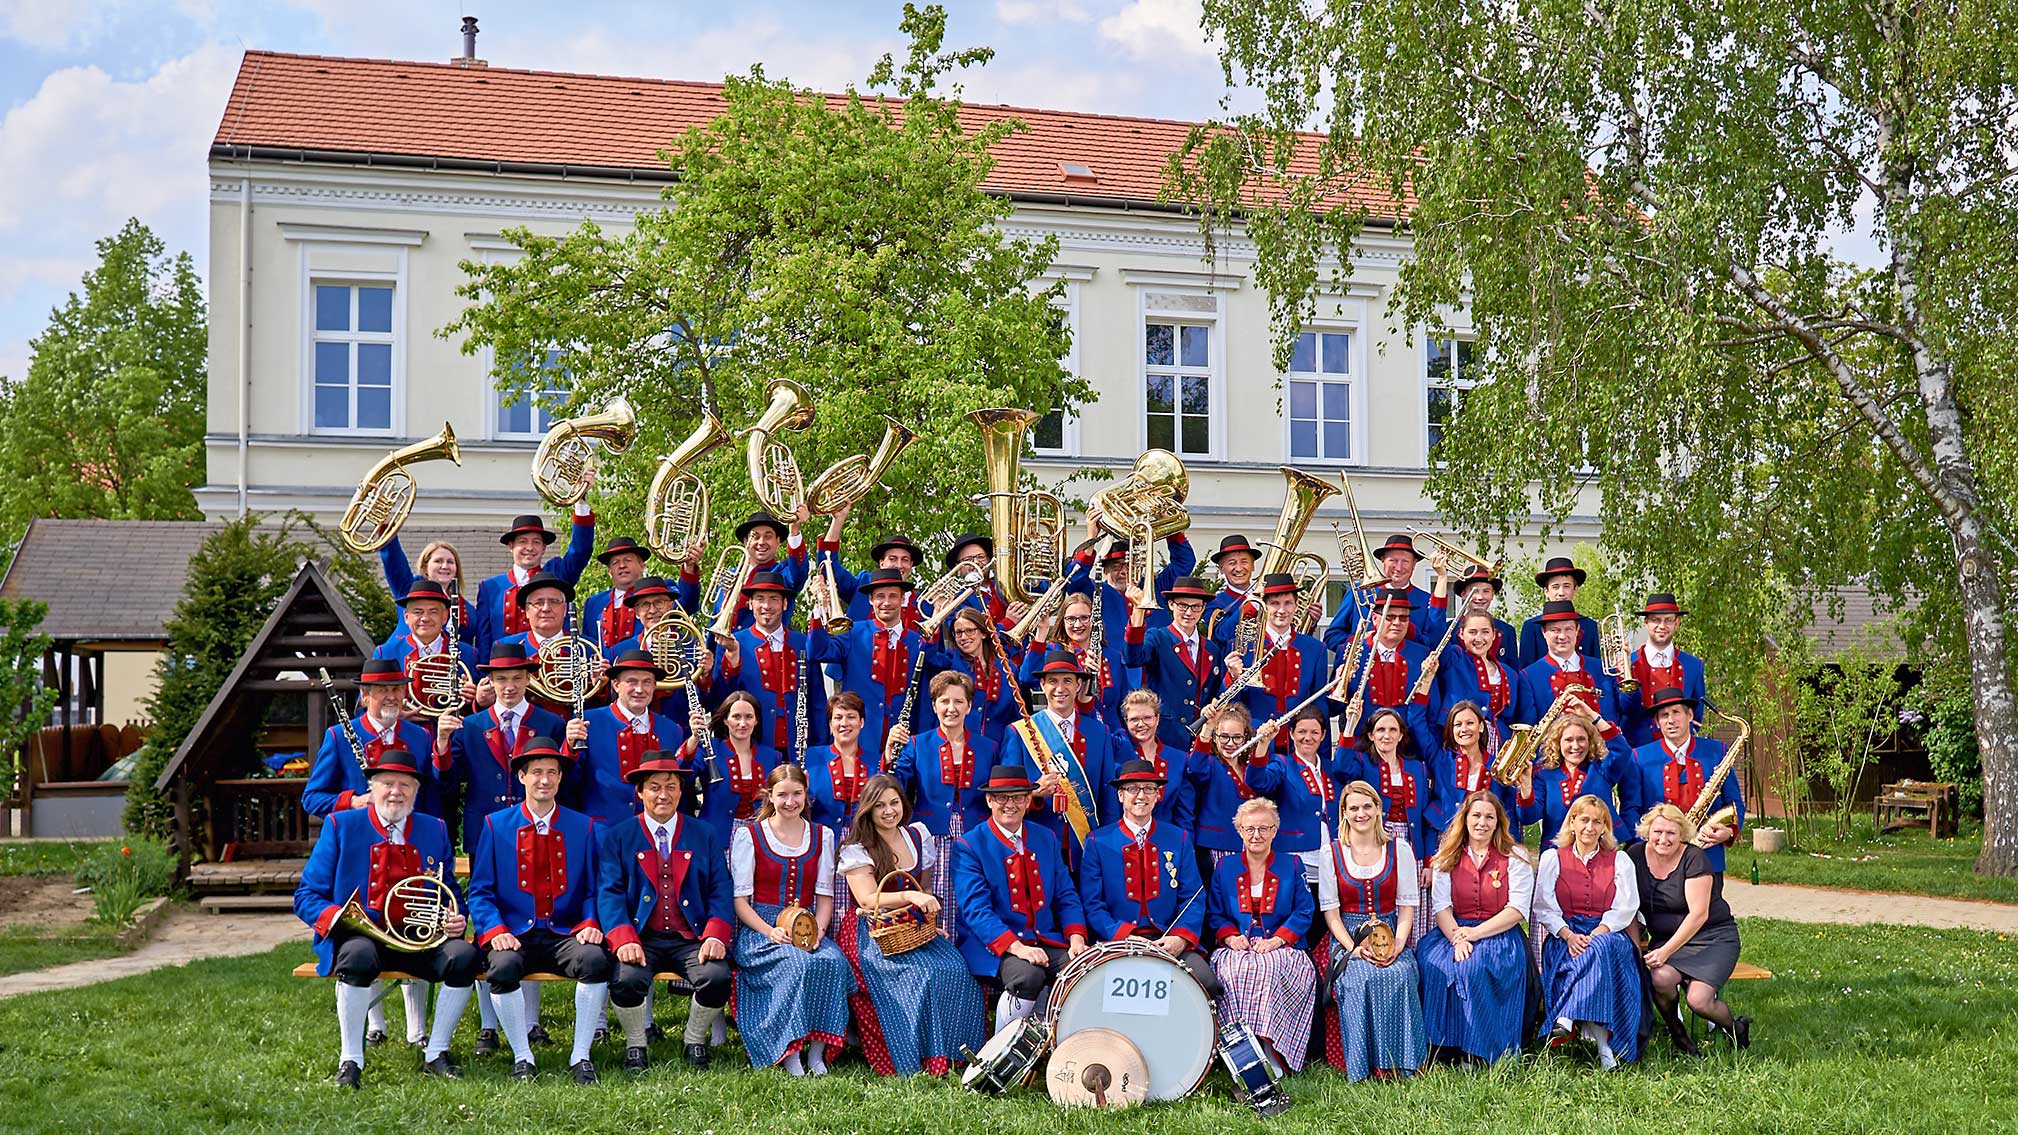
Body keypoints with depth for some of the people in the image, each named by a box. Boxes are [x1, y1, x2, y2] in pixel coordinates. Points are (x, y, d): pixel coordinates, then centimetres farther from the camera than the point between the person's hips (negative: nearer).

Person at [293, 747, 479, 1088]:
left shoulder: (435, 830, 14)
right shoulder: (340, 826, 5)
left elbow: (451, 893, 21)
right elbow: (306, 896, 2)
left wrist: (457, 919, -3)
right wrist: (339, 918, -18)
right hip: (361, 934, -3)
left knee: (464, 955, -26)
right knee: (359, 955, -37)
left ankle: (435, 1055, -9)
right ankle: (350, 1061, -22)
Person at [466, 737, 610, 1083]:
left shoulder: (583, 827, 12)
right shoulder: (496, 825, 9)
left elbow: (593, 890, 12)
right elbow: (481, 891, 6)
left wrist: (590, 924, -9)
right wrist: (495, 931, -12)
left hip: (565, 934, 1)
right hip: (514, 935, -1)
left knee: (595, 959, -31)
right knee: (503, 967, -34)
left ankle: (581, 1056, -17)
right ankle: (522, 1058, -15)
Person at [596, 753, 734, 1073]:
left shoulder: (704, 834, 14)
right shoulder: (617, 836, 10)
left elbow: (721, 891, 7)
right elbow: (609, 893, 0)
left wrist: (715, 936, -11)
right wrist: (624, 939, -18)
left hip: (691, 939, 1)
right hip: (642, 939, -1)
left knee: (718, 976, -28)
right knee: (626, 979, -32)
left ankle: (694, 1041, 1)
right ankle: (635, 1046, -2)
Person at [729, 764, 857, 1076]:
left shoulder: (822, 836, 13)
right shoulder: (749, 835, 3)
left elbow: (824, 894, 10)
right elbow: (741, 898, -2)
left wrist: (818, 930, -10)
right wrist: (770, 931, -18)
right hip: (760, 928, -3)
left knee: (833, 961, -31)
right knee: (797, 963, -35)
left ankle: (817, 1050, -24)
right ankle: (789, 1054, -29)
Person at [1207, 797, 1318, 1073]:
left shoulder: (1292, 865, 11)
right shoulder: (1224, 868, 15)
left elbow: (1304, 912, 5)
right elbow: (1215, 915, 14)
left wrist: (1277, 940, -10)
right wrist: (1230, 937, -7)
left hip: (1280, 948, -1)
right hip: (1238, 947, 1)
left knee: (1269, 969, -36)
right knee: (1235, 972, -34)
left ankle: (1270, 1049, -36)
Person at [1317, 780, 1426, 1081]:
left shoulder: (1399, 850, 7)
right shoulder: (1332, 854, 4)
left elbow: (1408, 905, 4)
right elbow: (1331, 911, 1)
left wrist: (1397, 944, -13)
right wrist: (1354, 948, -14)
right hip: (1348, 936, -1)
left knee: (1400, 975, -31)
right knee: (1362, 978, -32)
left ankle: (1400, 1063, -22)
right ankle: (1367, 1065, -23)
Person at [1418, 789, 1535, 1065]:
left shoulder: (1515, 858, 5)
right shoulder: (1447, 858, 11)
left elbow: (1518, 910, -4)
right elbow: (1441, 907, 1)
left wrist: (1475, 933, -15)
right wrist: (1457, 940, -18)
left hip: (1499, 935, -2)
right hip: (1451, 931, 3)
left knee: (1475, 967, -34)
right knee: (1432, 963, -30)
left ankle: (1476, 1051, -22)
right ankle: (1443, 1043, -21)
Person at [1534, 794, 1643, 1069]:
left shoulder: (1620, 860, 14)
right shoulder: (1552, 858, 13)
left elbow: (1625, 908, 2)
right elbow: (1544, 907, 3)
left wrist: (1596, 934, -16)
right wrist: (1569, 936, -16)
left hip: (1607, 933, 0)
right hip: (1564, 935, 0)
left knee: (1600, 948, -38)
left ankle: (1567, 1019, -45)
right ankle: (1602, 1044, -44)